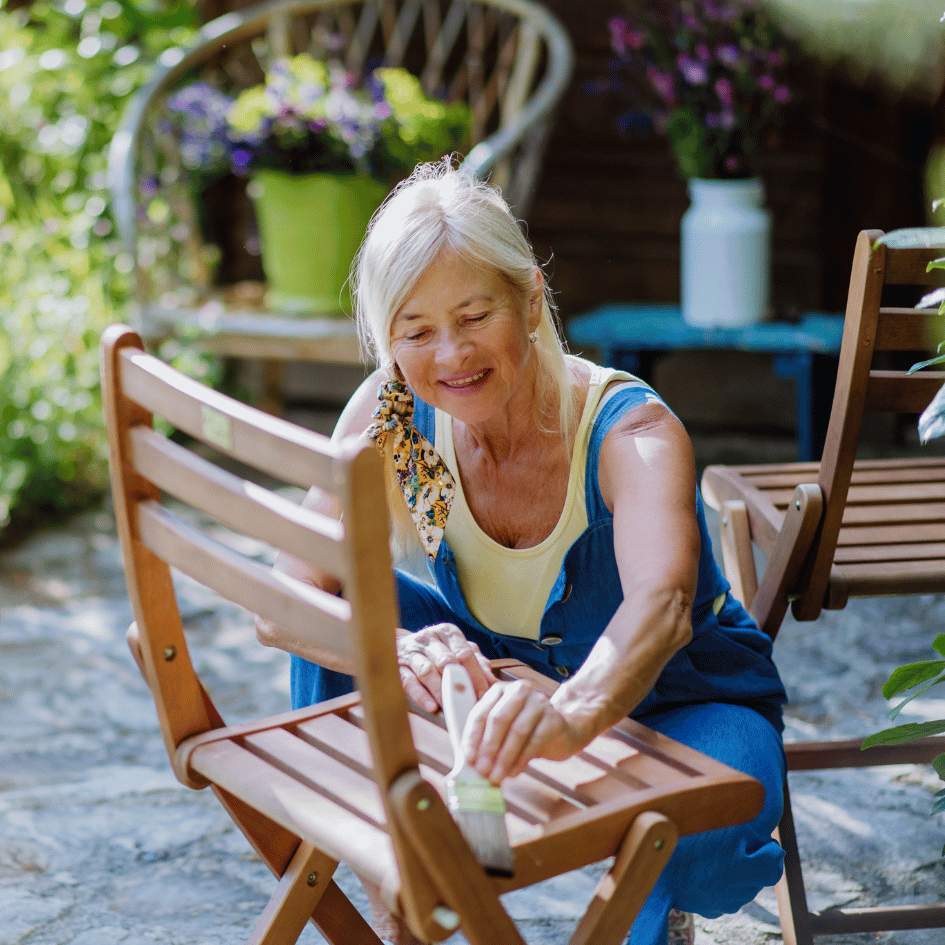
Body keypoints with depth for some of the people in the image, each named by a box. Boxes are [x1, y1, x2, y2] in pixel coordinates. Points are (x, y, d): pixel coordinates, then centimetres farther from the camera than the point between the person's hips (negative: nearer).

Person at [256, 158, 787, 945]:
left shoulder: (631, 431, -29)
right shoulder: (393, 416, -18)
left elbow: (661, 607, -49)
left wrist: (576, 714, -71)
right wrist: (401, 653, -46)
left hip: (682, 699, -3)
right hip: (508, 677, 4)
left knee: (709, 819, -37)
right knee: (342, 617, -20)